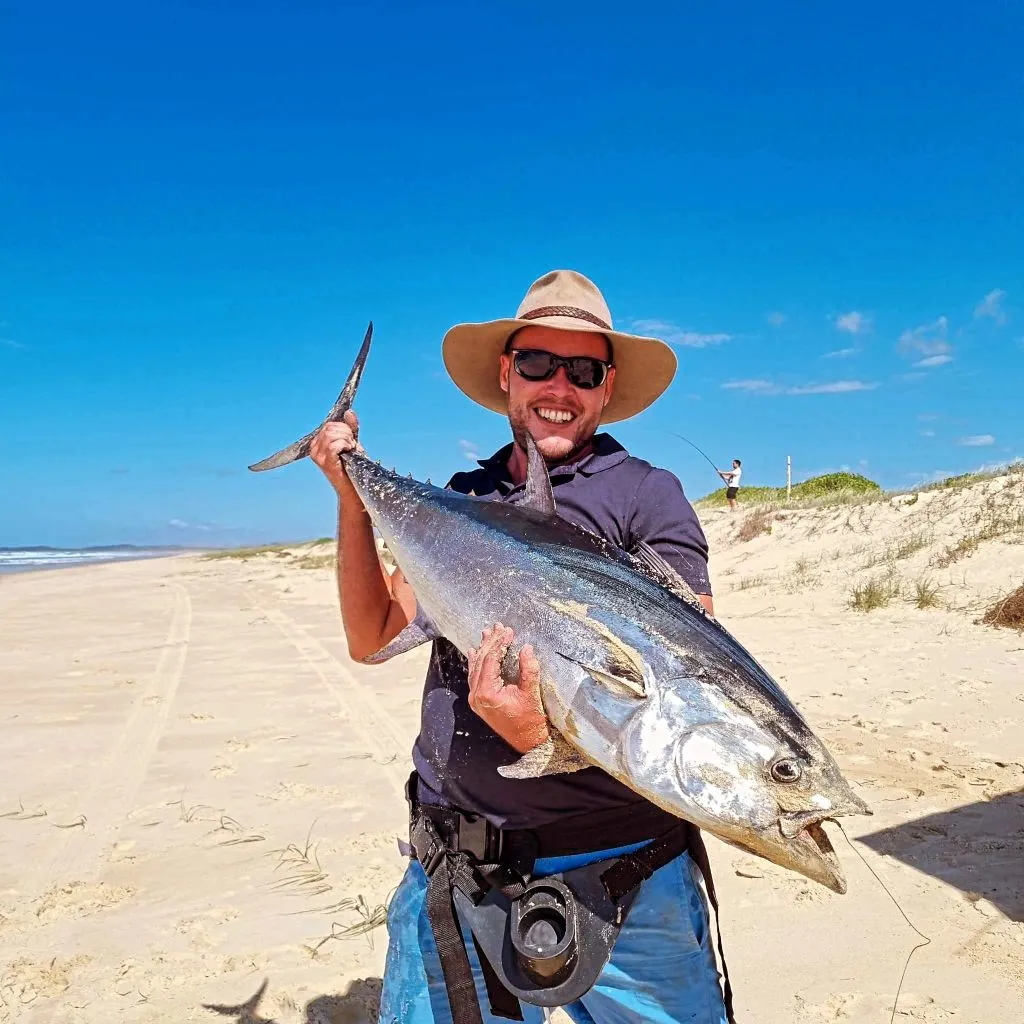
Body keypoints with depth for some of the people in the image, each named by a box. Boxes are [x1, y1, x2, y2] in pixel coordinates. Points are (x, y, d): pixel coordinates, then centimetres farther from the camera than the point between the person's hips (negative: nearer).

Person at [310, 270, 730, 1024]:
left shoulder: (646, 495, -6)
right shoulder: (461, 501, 9)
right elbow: (372, 638, 10)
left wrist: (552, 734, -30)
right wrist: (353, 500, 2)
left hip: (621, 874, -3)